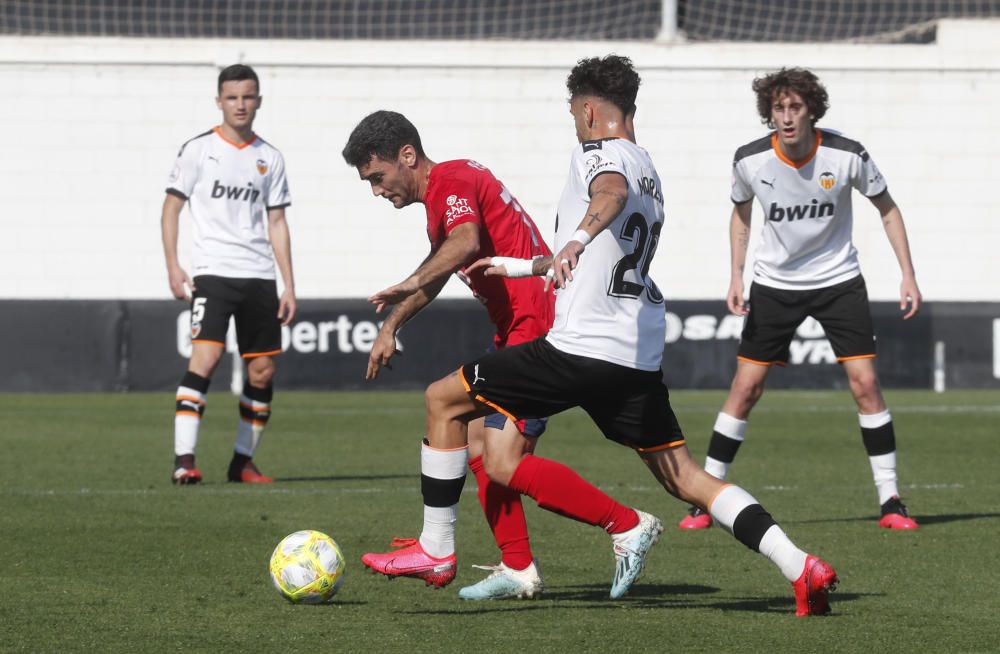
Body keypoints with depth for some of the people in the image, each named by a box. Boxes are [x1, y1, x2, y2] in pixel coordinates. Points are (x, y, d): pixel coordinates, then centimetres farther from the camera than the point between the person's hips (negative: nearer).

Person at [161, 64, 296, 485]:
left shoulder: (269, 158, 12)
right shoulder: (198, 150, 1)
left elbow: (277, 223, 15)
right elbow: (171, 208, 3)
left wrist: (289, 286, 10)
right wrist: (173, 266, -9)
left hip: (259, 276, 5)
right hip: (212, 272, -5)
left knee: (263, 371, 4)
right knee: (206, 356, -20)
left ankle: (243, 462, 17)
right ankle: (183, 460, -22)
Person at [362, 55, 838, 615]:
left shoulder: (597, 152, -3)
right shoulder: (651, 176, 23)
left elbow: (612, 192, -29)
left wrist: (577, 239, -48)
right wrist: (518, 268, 45)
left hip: (581, 348, -8)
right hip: (640, 359, 8)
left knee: (445, 401, 6)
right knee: (686, 478, 9)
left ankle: (435, 550, 6)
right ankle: (800, 567, -7)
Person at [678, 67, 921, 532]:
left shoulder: (847, 156, -17)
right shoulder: (750, 161, -14)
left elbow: (887, 209, -1)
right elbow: (740, 213, 7)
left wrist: (908, 275, -5)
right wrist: (736, 278, -1)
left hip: (838, 280, -1)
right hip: (774, 283, 1)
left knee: (864, 382, -10)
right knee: (745, 386, -3)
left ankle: (890, 501, -1)